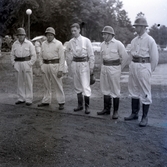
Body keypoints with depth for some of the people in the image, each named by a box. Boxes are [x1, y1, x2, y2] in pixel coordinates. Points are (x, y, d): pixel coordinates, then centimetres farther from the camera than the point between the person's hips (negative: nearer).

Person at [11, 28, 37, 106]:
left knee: (28, 82, 0)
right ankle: (21, 98, 18)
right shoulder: (15, 44, 7)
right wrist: (14, 64, 3)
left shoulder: (29, 44, -4)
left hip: (27, 63, -3)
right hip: (18, 64, 4)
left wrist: (29, 64, -10)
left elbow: (34, 56, -4)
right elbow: (12, 55, 13)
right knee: (20, 82, 8)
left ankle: (29, 99, 7)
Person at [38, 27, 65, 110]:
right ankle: (46, 101, 23)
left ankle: (61, 102, 6)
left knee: (58, 85, -2)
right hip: (45, 65, 5)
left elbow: (62, 58, -7)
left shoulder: (58, 44, -3)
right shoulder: (43, 44, 11)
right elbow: (41, 56, 15)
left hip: (54, 65, -5)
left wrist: (60, 70, -12)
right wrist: (42, 66, 4)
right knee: (46, 85, 13)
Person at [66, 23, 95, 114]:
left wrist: (91, 67, -4)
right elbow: (68, 55, 13)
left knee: (85, 85, -7)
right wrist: (69, 65, 9)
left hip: (84, 64, -4)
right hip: (74, 64, 5)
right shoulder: (70, 42, 5)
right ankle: (80, 104, 24)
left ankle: (87, 106, 1)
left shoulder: (86, 40, -5)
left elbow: (91, 54, -3)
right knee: (77, 85, 12)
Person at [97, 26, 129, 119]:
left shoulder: (118, 44, -11)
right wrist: (105, 65, 15)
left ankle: (116, 111, 10)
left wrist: (120, 68, -1)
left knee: (115, 90, 0)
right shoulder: (103, 44, 7)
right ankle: (107, 109, 24)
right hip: (104, 68, 6)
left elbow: (125, 57, -7)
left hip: (114, 69, -6)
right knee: (105, 89, 12)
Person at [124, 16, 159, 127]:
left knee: (145, 93, -1)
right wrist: (133, 65, 11)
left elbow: (155, 57, -7)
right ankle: (134, 113, 26)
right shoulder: (134, 40, 11)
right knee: (134, 91, 13)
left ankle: (145, 117, 8)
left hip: (144, 66, -7)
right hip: (133, 65, 7)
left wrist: (149, 71, -3)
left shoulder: (149, 40, -8)